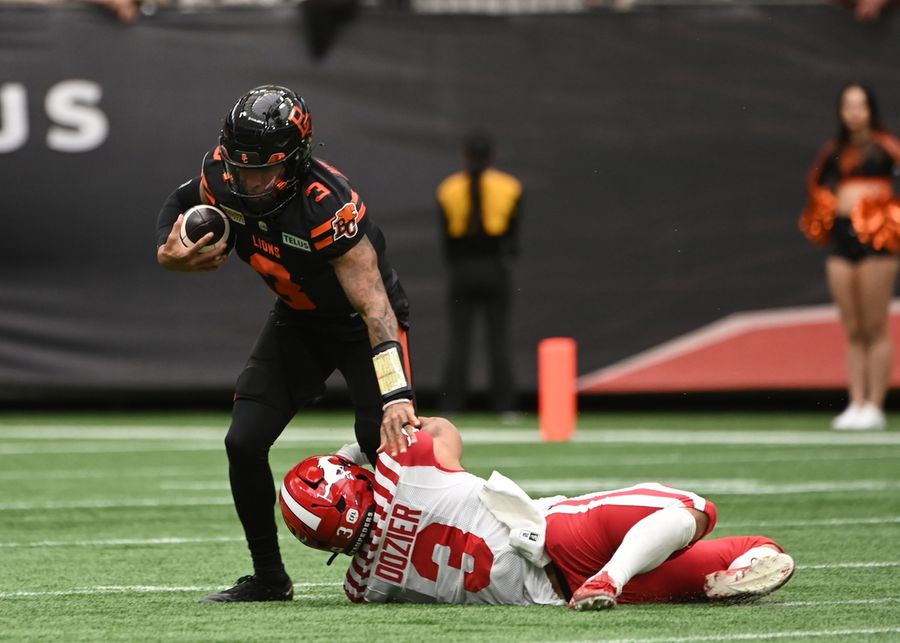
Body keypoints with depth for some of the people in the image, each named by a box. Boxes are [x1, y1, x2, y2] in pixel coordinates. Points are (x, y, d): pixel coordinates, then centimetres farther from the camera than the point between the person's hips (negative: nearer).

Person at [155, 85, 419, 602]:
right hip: (297, 322, 5)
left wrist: (396, 395, -51)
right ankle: (269, 577, 9)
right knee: (245, 443, -6)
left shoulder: (329, 206, -38)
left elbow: (375, 308, -41)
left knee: (386, 446, -18)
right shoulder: (222, 178, -20)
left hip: (360, 324, -5)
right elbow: (184, 203, 7)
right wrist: (173, 252, -14)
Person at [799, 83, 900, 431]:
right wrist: (820, 207, 17)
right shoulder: (833, 150, 16)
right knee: (852, 330, 6)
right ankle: (856, 404, 7)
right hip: (842, 236, 6)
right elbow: (815, 179, 33)